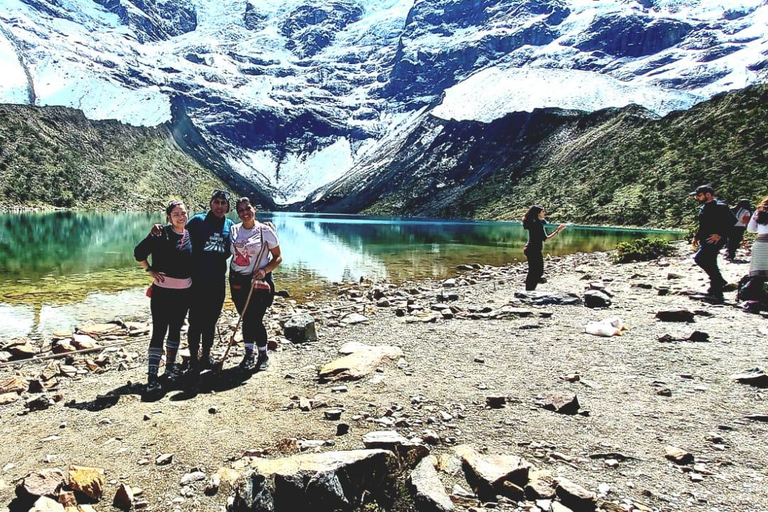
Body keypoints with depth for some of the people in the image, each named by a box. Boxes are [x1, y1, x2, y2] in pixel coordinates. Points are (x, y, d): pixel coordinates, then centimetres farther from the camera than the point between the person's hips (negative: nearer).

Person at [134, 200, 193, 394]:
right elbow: (139, 251, -4)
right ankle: (152, 376, -5)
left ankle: (170, 366, 29)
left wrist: (193, 279, 9)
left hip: (184, 291, 5)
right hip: (162, 290, -5)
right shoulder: (161, 234, -8)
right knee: (159, 331, -7)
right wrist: (151, 271, -6)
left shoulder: (190, 236, 6)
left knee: (175, 329, 14)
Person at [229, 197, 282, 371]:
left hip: (258, 281, -4)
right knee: (245, 318, 9)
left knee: (255, 319, -5)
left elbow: (278, 257, -3)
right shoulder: (233, 230, 5)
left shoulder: (265, 231, -6)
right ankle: (248, 354, 25)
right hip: (237, 281, 4)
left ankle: (263, 355, 15)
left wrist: (264, 270, -18)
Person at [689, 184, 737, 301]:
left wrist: (720, 234, -24)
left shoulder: (720, 206, -12)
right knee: (710, 265, 11)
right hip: (705, 241, 10)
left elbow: (732, 221, -20)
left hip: (715, 240, -10)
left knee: (699, 258, -22)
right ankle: (717, 293, 19)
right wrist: (696, 236, 16)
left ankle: (719, 281, -8)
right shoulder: (703, 208, 15)